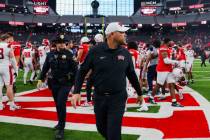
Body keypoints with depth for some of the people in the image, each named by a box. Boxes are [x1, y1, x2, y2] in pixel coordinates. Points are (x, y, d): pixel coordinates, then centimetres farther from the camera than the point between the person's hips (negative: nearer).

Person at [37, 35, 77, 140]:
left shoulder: (69, 55, -7)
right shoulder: (51, 54, 4)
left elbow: (74, 69, -6)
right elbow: (45, 67, 12)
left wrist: (74, 83, -7)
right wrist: (41, 79, 8)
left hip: (65, 84, -4)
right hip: (54, 83, 4)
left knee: (61, 104, -11)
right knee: (57, 104, 14)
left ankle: (61, 129, -4)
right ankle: (61, 123, 32)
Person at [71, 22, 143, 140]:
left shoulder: (125, 53, -1)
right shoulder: (96, 51, -9)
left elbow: (131, 75, 10)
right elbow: (82, 71, -3)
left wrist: (139, 93, 18)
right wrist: (77, 92, -13)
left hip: (118, 98, 0)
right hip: (99, 97, 0)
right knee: (101, 128, 16)